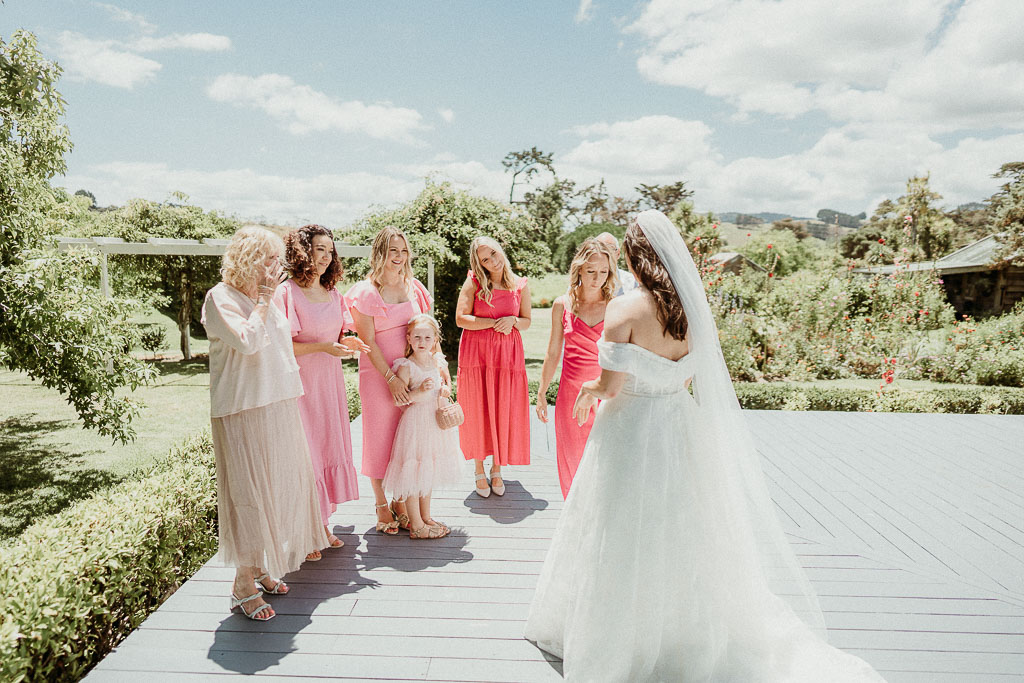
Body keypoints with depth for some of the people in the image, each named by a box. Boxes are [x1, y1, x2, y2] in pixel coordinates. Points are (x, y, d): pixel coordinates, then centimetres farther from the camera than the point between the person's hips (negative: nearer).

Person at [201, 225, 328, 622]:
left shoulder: (264, 299, 14)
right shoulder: (221, 298, -10)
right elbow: (248, 341, -23)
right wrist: (264, 298, -14)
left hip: (279, 407, 8)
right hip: (243, 411, -8)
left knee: (277, 485, 13)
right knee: (248, 491, -4)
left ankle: (260, 567, 29)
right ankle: (244, 586, 8)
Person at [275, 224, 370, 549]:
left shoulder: (332, 293, 11)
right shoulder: (287, 293, -12)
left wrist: (346, 341, 0)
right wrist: (322, 346, -21)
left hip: (330, 381, 7)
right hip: (301, 383, -7)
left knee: (332, 447, 11)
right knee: (306, 452, -2)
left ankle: (322, 524, 25)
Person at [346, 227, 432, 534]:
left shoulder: (413, 287, 7)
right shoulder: (366, 292, -8)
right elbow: (369, 341, -10)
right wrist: (391, 378, -14)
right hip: (378, 373, -4)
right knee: (379, 437, 5)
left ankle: (400, 499, 24)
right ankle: (381, 504, 21)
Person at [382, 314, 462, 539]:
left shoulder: (438, 363, 4)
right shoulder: (406, 367, -13)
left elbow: (446, 379, 23)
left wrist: (446, 390, 1)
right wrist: (418, 393, -29)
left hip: (436, 421, 7)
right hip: (415, 422, -6)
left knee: (428, 471, 18)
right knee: (413, 473, -1)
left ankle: (425, 517, 32)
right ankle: (416, 525, 12)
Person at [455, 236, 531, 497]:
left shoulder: (520, 285, 5)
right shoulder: (474, 282, -1)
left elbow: (527, 322, 11)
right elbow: (460, 319, -7)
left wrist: (512, 321, -11)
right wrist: (494, 323, -15)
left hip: (508, 354, 2)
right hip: (476, 353, -2)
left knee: (504, 413, 6)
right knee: (478, 414, 5)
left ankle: (497, 470, 24)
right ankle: (479, 472, 21)